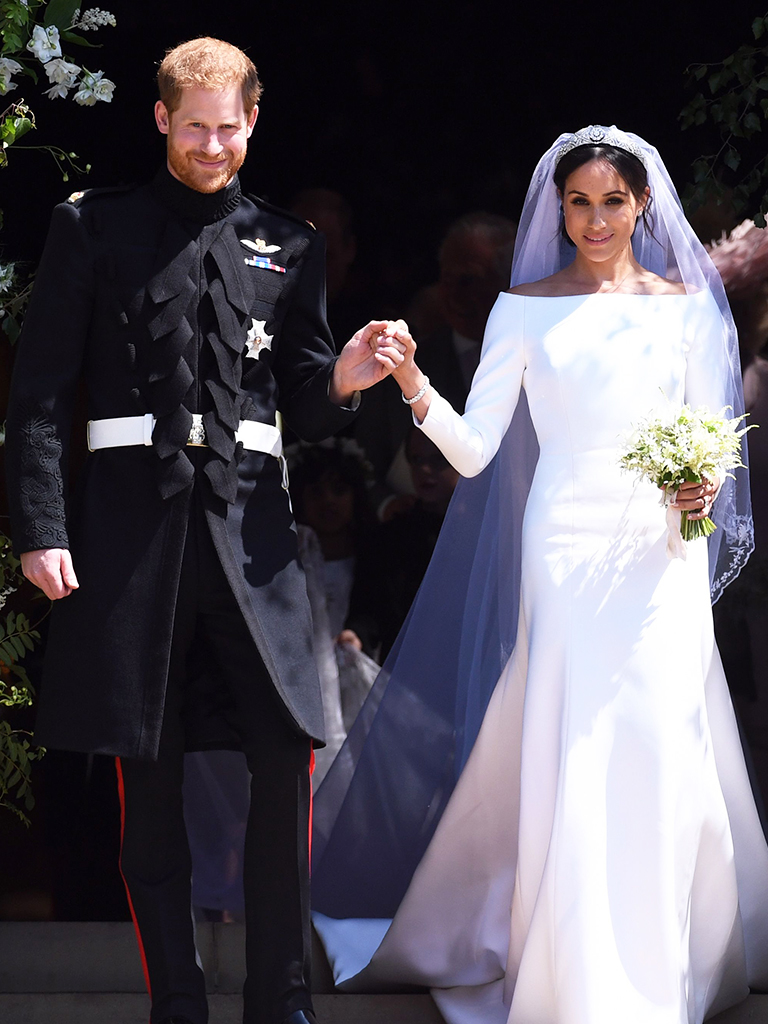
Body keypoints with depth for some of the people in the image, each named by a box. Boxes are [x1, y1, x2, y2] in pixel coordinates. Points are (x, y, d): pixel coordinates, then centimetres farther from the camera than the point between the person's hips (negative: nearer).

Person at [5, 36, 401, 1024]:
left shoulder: (288, 244, 14)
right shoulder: (93, 227, 8)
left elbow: (303, 406, 15)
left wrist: (339, 382, -8)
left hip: (247, 521, 2)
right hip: (127, 523, -1)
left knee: (287, 760, -6)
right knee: (148, 780, 3)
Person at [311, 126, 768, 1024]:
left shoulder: (687, 306, 9)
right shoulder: (526, 309, 6)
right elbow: (474, 449, 0)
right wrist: (415, 388, -17)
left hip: (662, 552, 1)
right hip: (566, 550, -1)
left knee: (660, 756, -2)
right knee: (571, 756, -5)